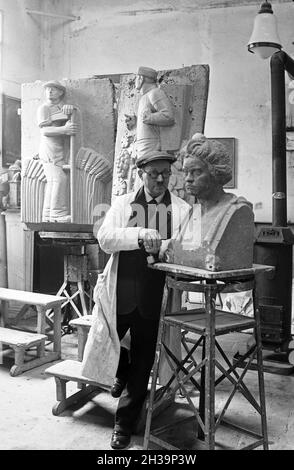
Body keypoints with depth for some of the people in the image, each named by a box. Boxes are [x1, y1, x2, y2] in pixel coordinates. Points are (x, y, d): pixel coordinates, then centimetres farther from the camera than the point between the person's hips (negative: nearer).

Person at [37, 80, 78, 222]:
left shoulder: (62, 107, 20)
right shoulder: (43, 108, 0)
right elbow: (45, 131, -13)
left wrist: (70, 107, -17)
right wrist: (64, 129, -29)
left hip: (62, 151, 6)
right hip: (50, 150, -6)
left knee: (52, 181, 5)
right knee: (59, 179, -18)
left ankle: (48, 215, 8)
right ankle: (58, 213, -18)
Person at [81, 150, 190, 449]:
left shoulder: (182, 209, 5)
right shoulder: (123, 204, 7)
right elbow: (104, 238, -7)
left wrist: (160, 247, -25)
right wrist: (140, 235, -23)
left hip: (154, 298, -1)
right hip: (119, 292, 1)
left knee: (142, 362, 8)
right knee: (103, 344, 7)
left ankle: (125, 424, 28)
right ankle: (121, 372, 43)